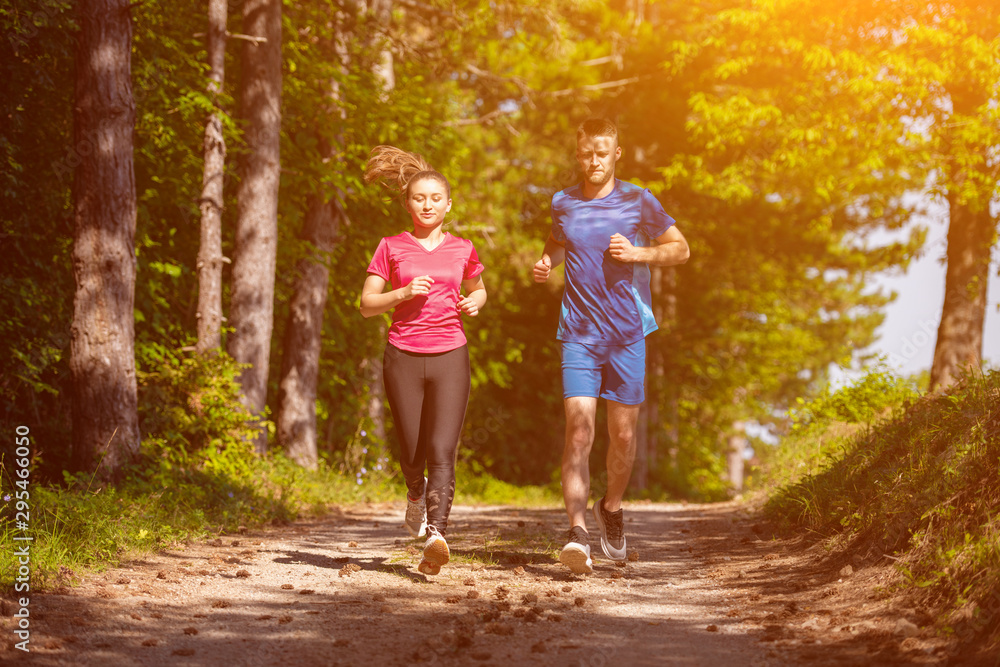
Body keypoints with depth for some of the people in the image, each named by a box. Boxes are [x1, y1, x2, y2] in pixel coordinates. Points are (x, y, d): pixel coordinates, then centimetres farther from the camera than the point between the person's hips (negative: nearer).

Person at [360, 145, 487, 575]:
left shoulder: (462, 250, 8)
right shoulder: (391, 248, 4)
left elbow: (477, 289, 26)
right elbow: (367, 305, 3)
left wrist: (475, 302, 3)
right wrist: (404, 293, -14)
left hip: (449, 358, 0)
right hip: (403, 357, 0)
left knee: (442, 450, -15)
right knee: (412, 453, 7)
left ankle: (436, 535, -24)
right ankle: (416, 493, 42)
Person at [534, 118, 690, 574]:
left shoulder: (638, 201, 2)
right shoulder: (562, 203, 8)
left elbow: (680, 249, 10)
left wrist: (637, 253, -7)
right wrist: (545, 263, 7)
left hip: (627, 332, 0)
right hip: (579, 334, 0)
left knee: (623, 434, 6)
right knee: (578, 429, -14)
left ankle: (612, 507, 32)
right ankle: (577, 531, -20)